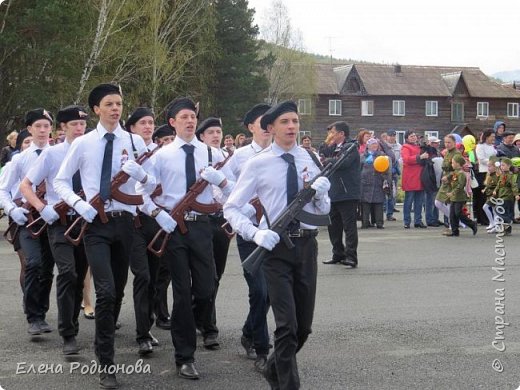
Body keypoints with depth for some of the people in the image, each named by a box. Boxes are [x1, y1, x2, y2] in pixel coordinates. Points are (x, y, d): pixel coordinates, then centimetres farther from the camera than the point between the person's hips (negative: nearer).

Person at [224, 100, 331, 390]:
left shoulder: (312, 160, 6)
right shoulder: (258, 164, -4)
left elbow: (324, 211, 9)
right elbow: (230, 208, -3)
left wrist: (320, 194, -13)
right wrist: (256, 233, -19)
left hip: (307, 245, 4)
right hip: (276, 247, -4)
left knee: (304, 326, 13)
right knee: (287, 326, -10)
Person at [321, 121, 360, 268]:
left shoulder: (350, 147, -9)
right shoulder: (336, 149, 18)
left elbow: (343, 162, -25)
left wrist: (326, 161, -14)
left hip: (347, 194, -9)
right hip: (334, 194, 9)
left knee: (349, 226, -6)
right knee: (333, 225, 13)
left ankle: (351, 256, -3)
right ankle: (338, 254, 22)